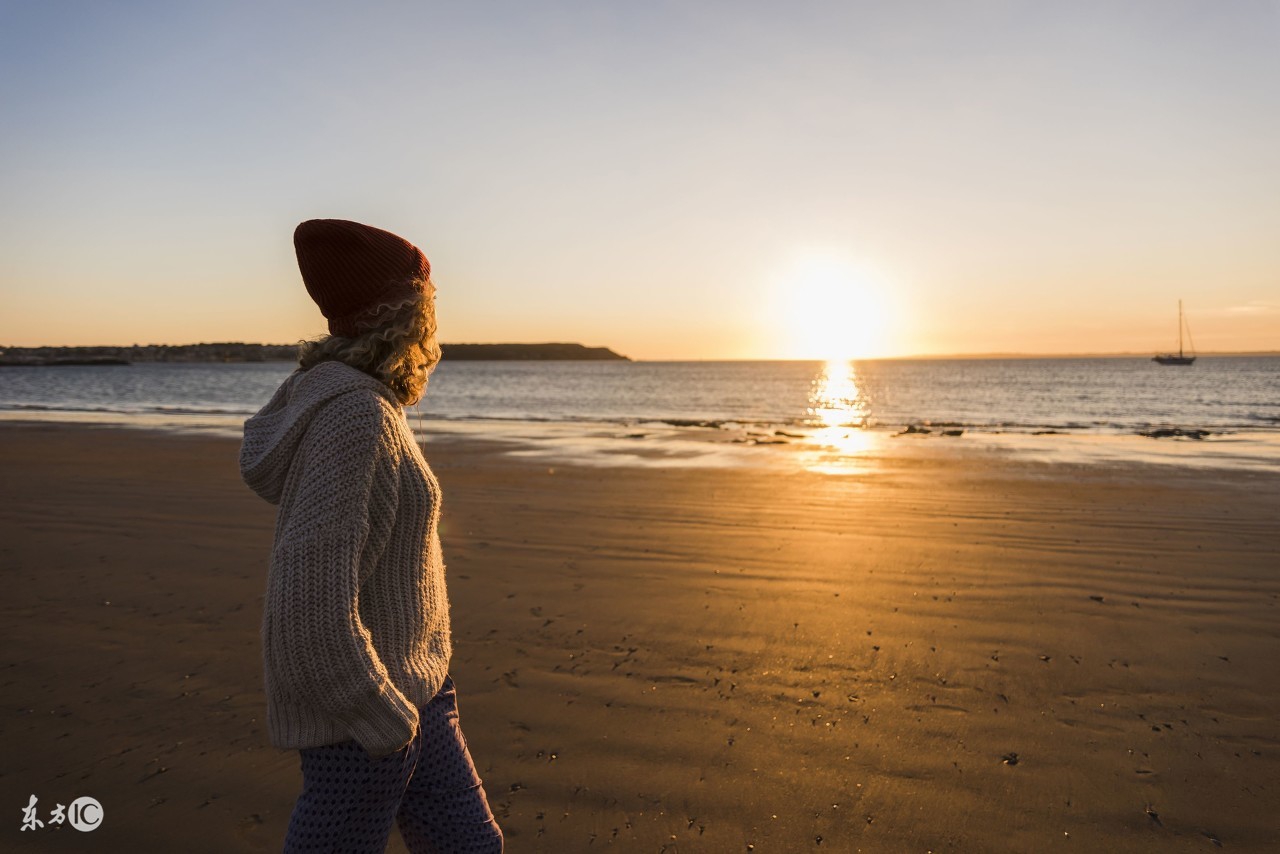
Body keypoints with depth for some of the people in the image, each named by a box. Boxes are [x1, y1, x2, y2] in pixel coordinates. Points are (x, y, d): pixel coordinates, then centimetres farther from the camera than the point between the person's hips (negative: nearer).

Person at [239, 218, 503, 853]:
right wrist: (387, 724, -18)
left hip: (410, 690, 9)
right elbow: (308, 610, -30)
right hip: (360, 711, -9)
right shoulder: (356, 416, -24)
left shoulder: (364, 404, 5)